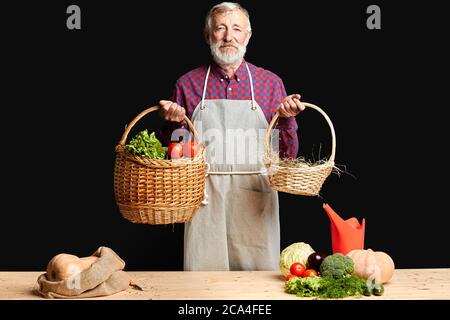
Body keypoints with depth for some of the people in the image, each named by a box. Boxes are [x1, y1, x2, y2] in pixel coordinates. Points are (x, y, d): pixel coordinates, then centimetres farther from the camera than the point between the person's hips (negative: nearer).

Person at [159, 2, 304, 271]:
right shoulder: (188, 84, 5)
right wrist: (175, 123, -8)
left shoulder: (271, 83, 5)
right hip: (204, 199, 0)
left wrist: (286, 119, -11)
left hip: (255, 200, 0)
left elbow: (288, 156, 5)